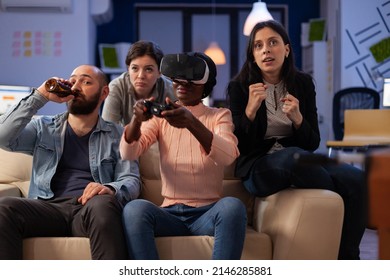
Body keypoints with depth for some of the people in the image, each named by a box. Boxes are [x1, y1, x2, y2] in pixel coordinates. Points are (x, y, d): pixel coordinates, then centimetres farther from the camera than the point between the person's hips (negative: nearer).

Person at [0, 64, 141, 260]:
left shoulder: (118, 135, 18)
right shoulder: (43, 128, 21)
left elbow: (131, 181, 7)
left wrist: (111, 189, -18)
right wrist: (40, 96, 1)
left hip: (92, 209, -1)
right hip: (49, 207, 1)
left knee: (103, 204, -39)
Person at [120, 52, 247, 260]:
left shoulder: (220, 116, 8)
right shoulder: (160, 117, 14)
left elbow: (227, 156, -15)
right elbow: (128, 153, -3)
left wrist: (192, 123, -33)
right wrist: (137, 120, -25)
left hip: (208, 213, -1)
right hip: (170, 214, 1)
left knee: (232, 206, -35)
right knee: (134, 208, -31)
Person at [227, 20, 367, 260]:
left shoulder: (303, 83, 5)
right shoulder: (239, 87, -3)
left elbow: (313, 143, 3)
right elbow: (239, 146, -7)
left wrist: (297, 118, -17)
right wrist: (250, 110, -22)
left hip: (301, 161, 4)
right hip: (258, 168, -3)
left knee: (357, 178, -25)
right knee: (294, 156, -39)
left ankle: (347, 257, -10)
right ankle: (342, 201, -11)